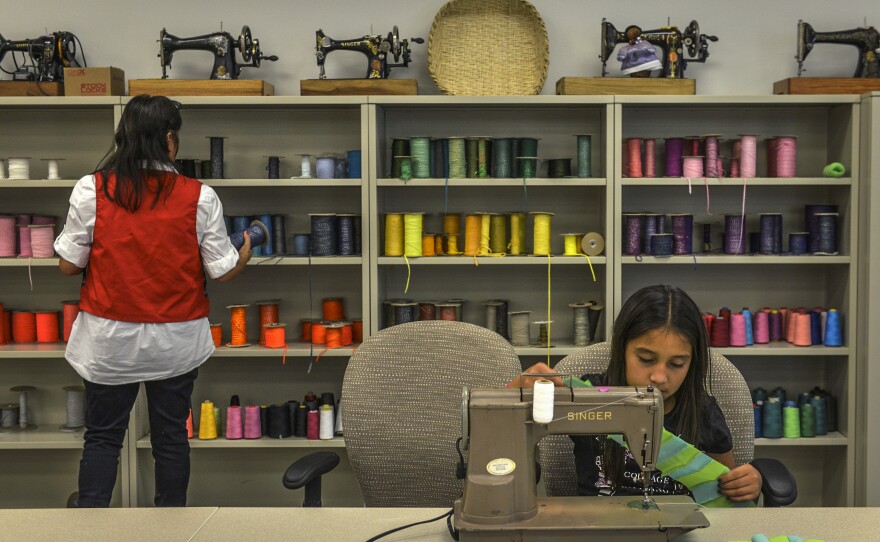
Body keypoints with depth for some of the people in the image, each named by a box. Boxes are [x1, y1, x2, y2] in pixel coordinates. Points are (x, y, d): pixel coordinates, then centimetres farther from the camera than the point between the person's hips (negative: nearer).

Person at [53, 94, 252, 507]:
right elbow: (222, 271, -4)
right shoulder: (199, 197, -10)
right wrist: (247, 250, 17)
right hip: (176, 338, 0)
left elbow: (68, 264, -5)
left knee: (102, 436, 13)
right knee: (171, 436, 14)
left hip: (110, 338, 0)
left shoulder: (91, 190, -10)